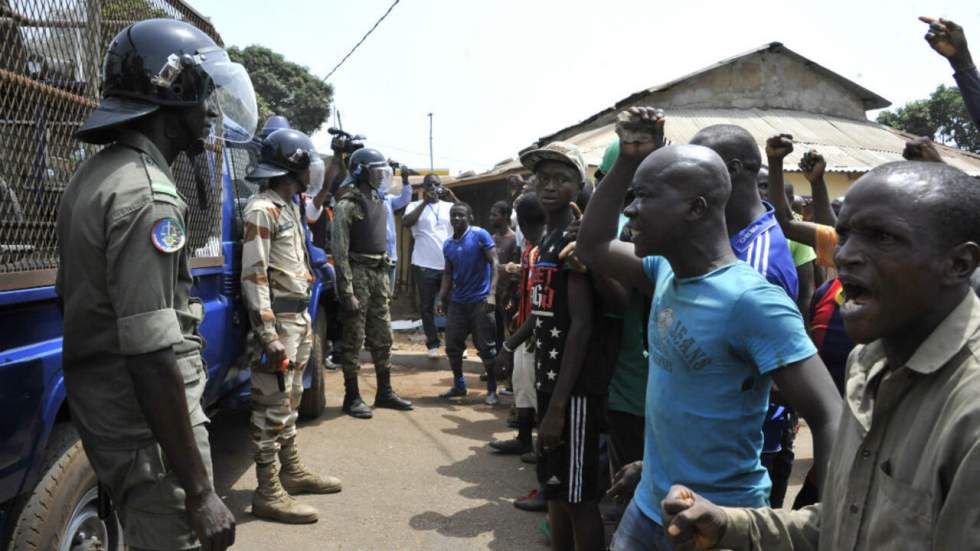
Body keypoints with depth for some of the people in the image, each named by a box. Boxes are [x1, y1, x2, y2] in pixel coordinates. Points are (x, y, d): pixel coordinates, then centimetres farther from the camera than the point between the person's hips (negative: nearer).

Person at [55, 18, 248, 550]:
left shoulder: (91, 176, 10)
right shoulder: (146, 194, -22)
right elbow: (153, 361, -27)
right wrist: (200, 491, -23)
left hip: (102, 409, 10)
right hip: (147, 428, -10)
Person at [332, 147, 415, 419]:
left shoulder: (379, 203, 15)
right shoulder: (347, 205, -11)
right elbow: (340, 251, -16)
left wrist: (387, 279, 15)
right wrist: (347, 291, -20)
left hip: (379, 274, 8)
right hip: (358, 274, -8)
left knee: (382, 336, 12)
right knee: (354, 338, -1)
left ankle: (385, 391, 22)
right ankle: (352, 397, 8)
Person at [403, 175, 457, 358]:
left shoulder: (450, 207, 11)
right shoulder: (415, 206, 3)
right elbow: (406, 222, -17)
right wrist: (425, 202, -15)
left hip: (449, 264, 2)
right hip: (425, 265, -2)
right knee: (427, 306, 5)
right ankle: (433, 344, 17)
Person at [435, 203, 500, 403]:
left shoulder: (480, 235, -7)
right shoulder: (448, 245, 11)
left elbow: (494, 263, -12)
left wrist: (492, 293, -21)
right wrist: (442, 299, 9)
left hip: (480, 300, -6)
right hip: (457, 301, 6)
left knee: (486, 347, -2)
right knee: (452, 345, 9)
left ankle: (492, 390, 10)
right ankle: (458, 385, 26)